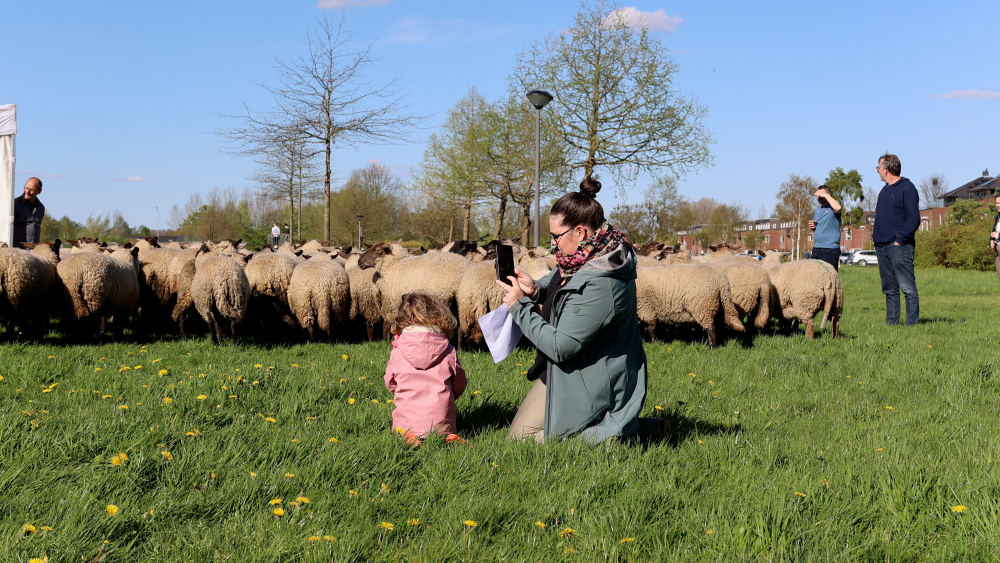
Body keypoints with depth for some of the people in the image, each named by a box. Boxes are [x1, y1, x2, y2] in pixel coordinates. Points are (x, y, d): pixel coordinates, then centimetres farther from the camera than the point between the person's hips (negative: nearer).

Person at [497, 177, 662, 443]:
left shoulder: (599, 286, -33)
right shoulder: (596, 257, -4)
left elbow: (559, 347, -29)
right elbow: (557, 280, 17)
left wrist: (519, 305, -20)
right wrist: (535, 289, -7)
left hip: (588, 383, -10)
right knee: (517, 435, 16)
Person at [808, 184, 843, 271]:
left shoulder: (832, 206, -4)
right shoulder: (818, 209, 18)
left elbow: (838, 208, -31)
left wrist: (825, 195, -20)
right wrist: (812, 227, 5)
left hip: (830, 249, -8)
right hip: (816, 248, 8)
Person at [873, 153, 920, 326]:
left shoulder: (907, 188, -7)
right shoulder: (884, 190, 20)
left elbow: (914, 219, -13)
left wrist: (900, 239, -18)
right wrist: (875, 235, 11)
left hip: (898, 246, -9)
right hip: (881, 246, 9)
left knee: (907, 287, -6)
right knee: (889, 289, 11)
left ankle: (912, 322, -4)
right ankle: (891, 321, 16)